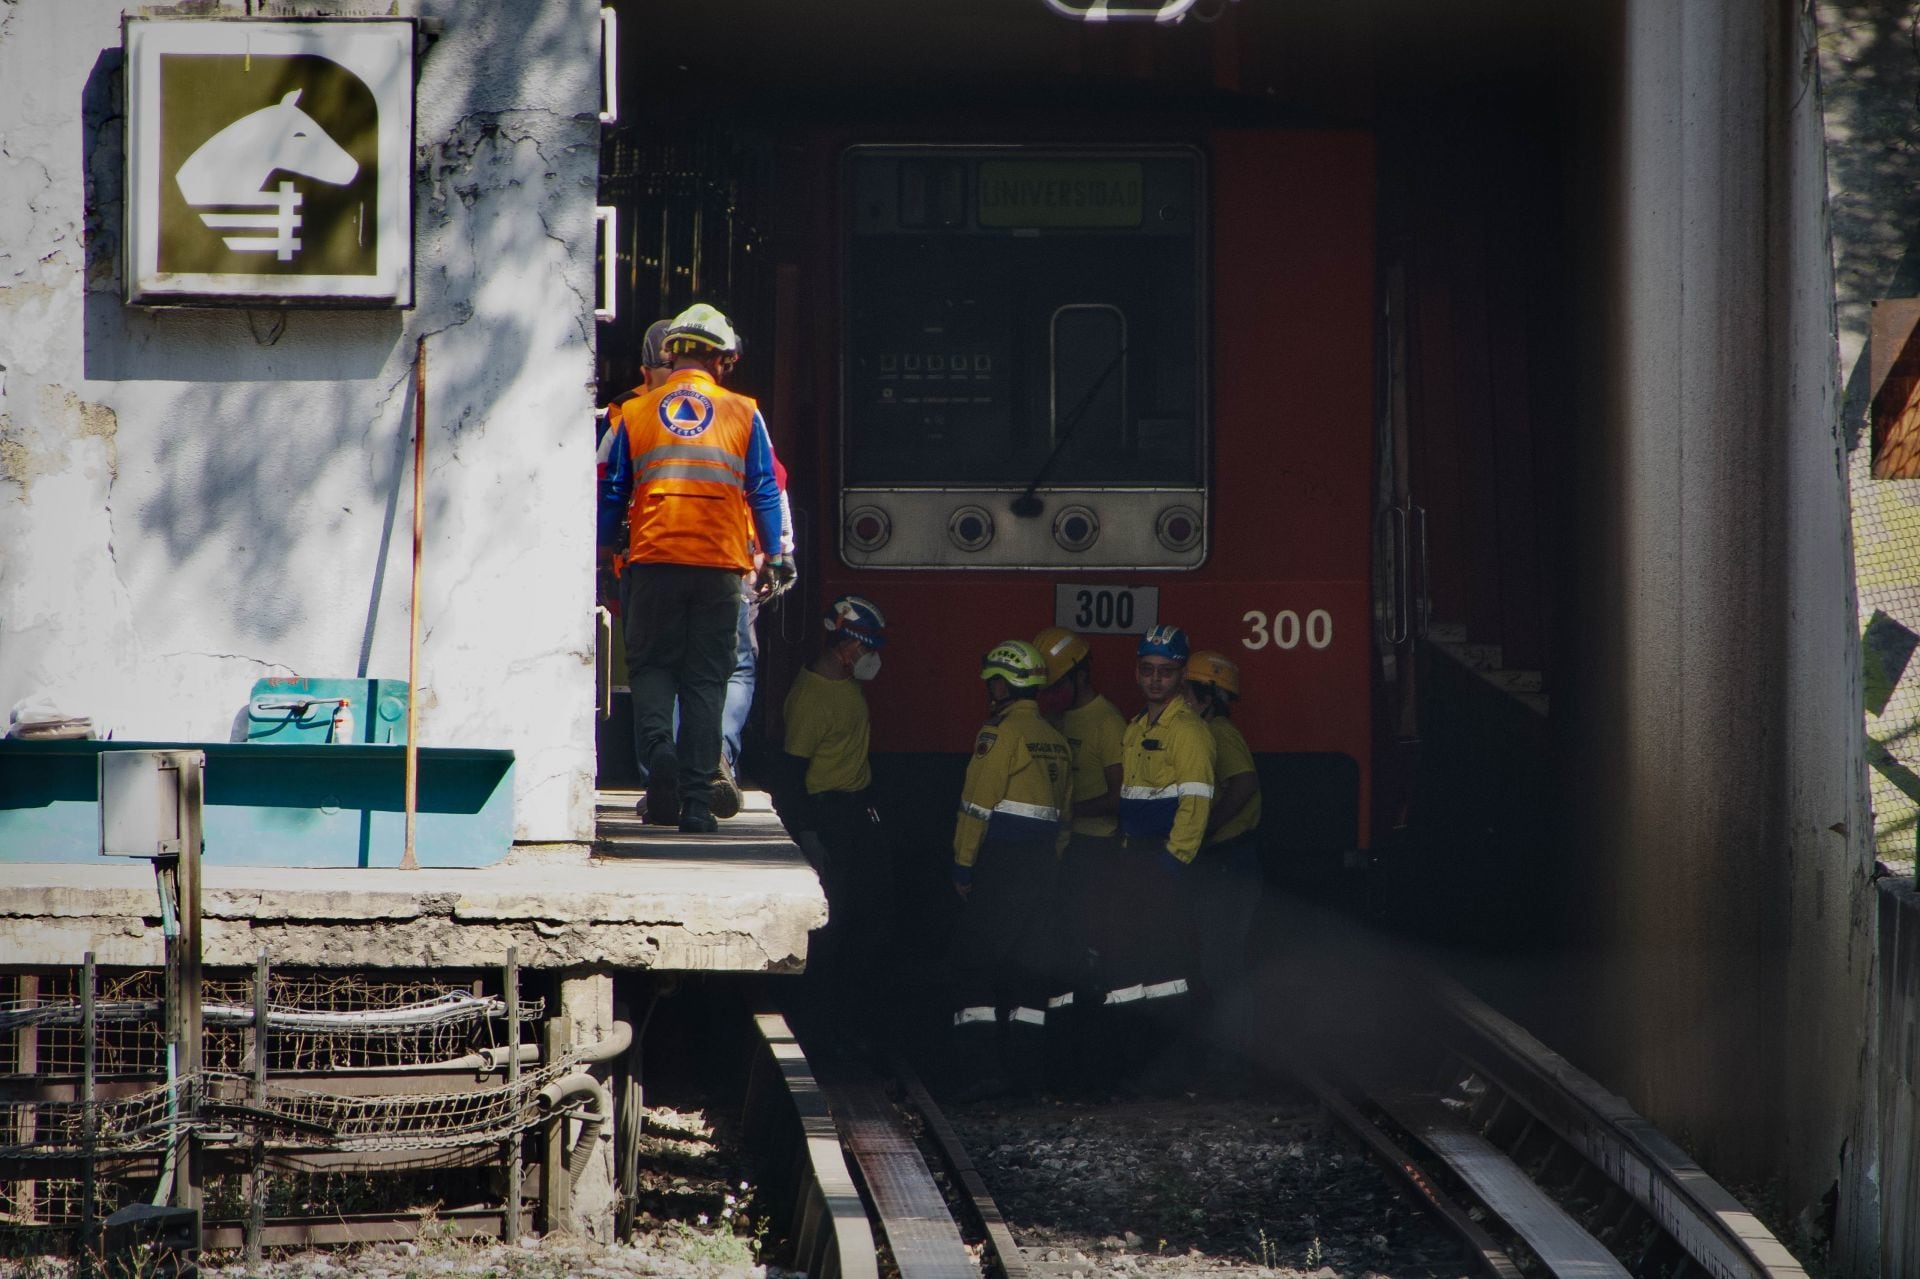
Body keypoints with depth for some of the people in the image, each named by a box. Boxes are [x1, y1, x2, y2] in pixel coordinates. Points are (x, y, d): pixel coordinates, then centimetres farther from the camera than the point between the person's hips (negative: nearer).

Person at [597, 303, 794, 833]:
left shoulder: (633, 415, 7)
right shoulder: (743, 415, 6)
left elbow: (608, 497, 8)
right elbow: (766, 493, 6)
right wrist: (776, 560, 14)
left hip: (653, 560, 0)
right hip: (721, 564, 0)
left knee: (651, 666, 11)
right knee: (705, 679, 5)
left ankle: (656, 746, -18)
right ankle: (697, 799, 0)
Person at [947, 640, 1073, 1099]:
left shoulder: (1002, 733, -11)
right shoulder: (1055, 739, 14)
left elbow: (977, 806, -13)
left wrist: (962, 865, -6)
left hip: (1001, 864, -8)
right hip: (1043, 864, 8)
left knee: (972, 960, -6)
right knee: (1026, 961, 13)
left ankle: (978, 1065, -14)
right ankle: (1023, 1061, 14)